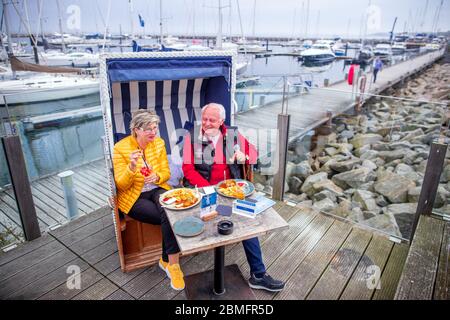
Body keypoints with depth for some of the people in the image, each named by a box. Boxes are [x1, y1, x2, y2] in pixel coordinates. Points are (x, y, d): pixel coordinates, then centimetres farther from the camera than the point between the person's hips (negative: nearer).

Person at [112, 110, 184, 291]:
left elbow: (166, 172, 5)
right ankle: (171, 263, -7)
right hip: (133, 197, -3)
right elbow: (121, 185, -13)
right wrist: (132, 166, -32)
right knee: (170, 218, -26)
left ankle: (169, 262, -11)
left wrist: (157, 177, -20)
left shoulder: (158, 143, 0)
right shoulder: (121, 148, -12)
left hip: (157, 189, 4)